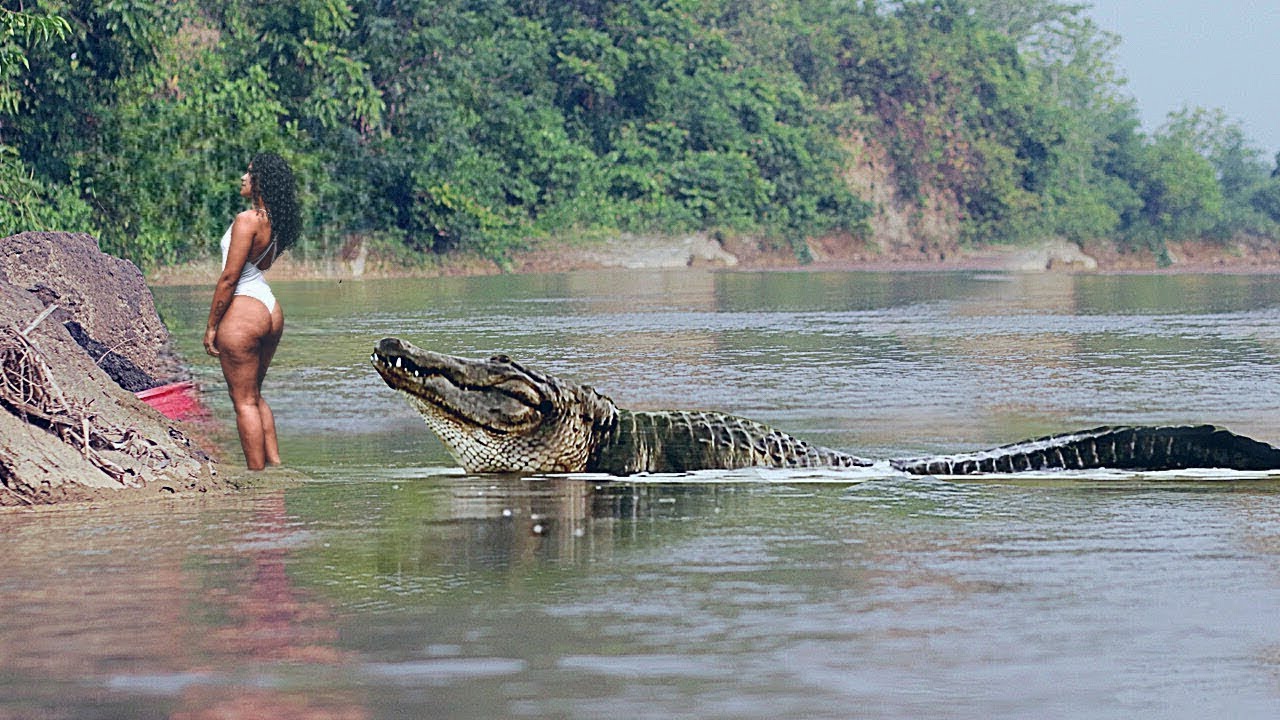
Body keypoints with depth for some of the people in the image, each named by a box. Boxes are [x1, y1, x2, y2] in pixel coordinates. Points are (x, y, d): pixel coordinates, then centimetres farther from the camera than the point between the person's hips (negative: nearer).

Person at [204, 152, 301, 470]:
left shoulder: (247, 220, -18)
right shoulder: (277, 222, 6)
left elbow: (229, 277, -16)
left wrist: (211, 325, -11)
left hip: (242, 312, -9)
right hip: (271, 311, 9)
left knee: (244, 401, 0)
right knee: (254, 396, 20)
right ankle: (275, 464, 17)